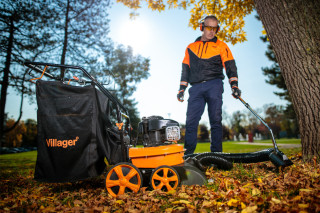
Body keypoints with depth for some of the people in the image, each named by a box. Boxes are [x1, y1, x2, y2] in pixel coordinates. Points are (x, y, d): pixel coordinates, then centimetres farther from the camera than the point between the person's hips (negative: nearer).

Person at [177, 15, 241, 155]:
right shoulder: (191, 47, 21)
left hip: (213, 85, -2)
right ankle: (188, 153, 0)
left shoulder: (221, 46, 14)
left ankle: (216, 153, 1)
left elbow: (230, 66, 6)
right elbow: (185, 69, 20)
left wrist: (234, 85, -8)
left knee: (215, 120, -5)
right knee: (191, 120, -5)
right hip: (196, 88, 2)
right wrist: (182, 89, 12)